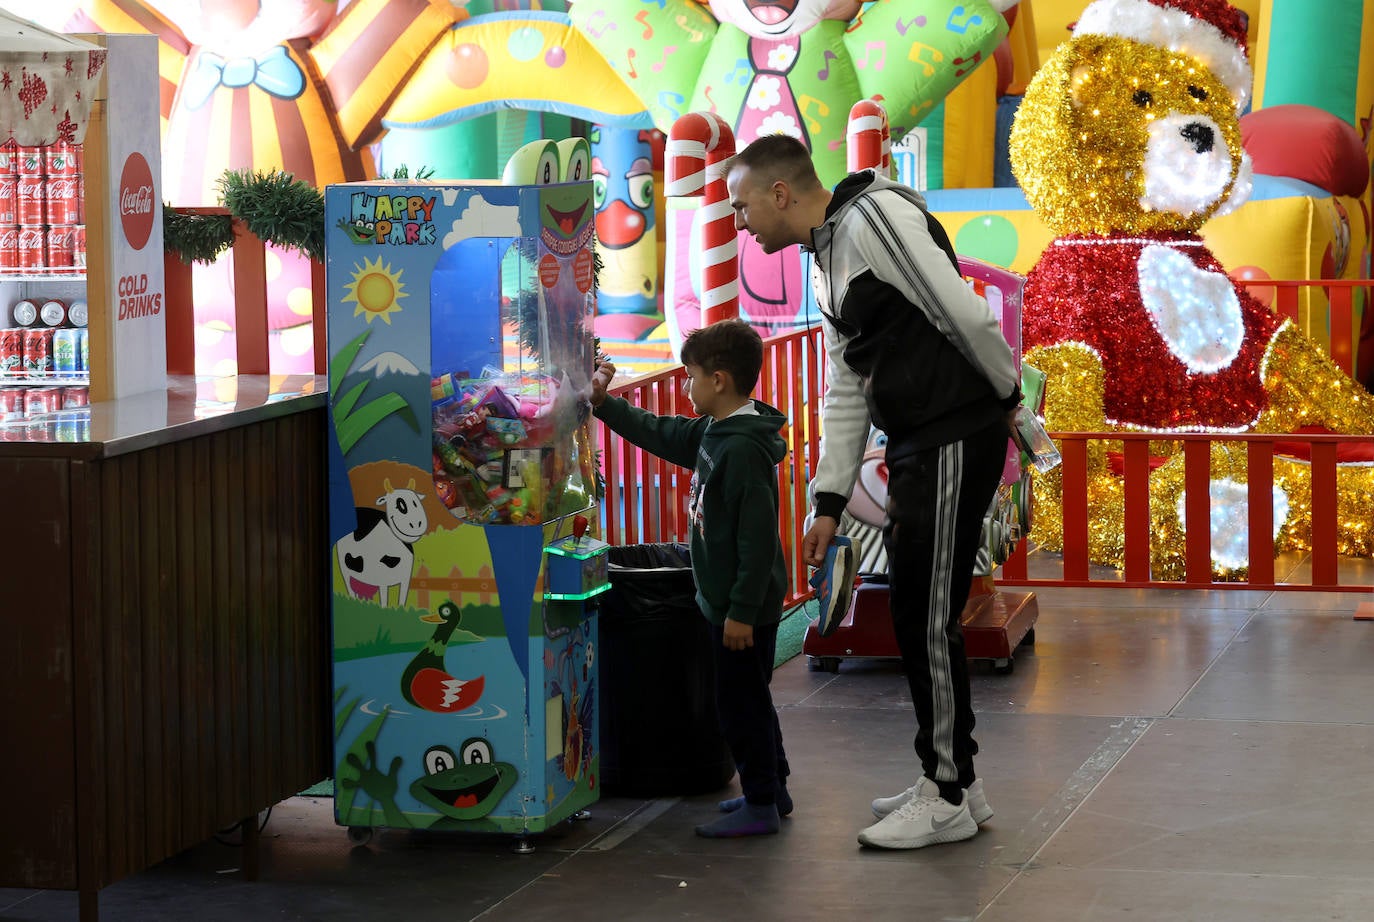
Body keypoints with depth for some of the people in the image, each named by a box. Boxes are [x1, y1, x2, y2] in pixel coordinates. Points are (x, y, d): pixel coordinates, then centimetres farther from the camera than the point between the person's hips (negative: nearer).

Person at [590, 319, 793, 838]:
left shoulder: (744, 448, -23)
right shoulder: (712, 432, 8)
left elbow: (757, 536, -26)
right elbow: (660, 434, 26)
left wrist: (742, 610, -25)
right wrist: (604, 404, 25)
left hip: (745, 603, -10)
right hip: (729, 600, 10)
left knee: (742, 702, -2)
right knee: (747, 699, 19)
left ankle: (761, 804, 5)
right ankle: (770, 789, 29)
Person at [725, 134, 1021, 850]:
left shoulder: (876, 215, -13)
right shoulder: (828, 264, 18)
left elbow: (965, 314, -17)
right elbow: (846, 394, 20)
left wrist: (1010, 395, -5)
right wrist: (828, 501, 16)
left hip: (956, 437, -10)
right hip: (913, 447, 10)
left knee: (928, 617, -5)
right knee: (913, 611, 14)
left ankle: (948, 799, 4)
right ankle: (954, 782, 24)